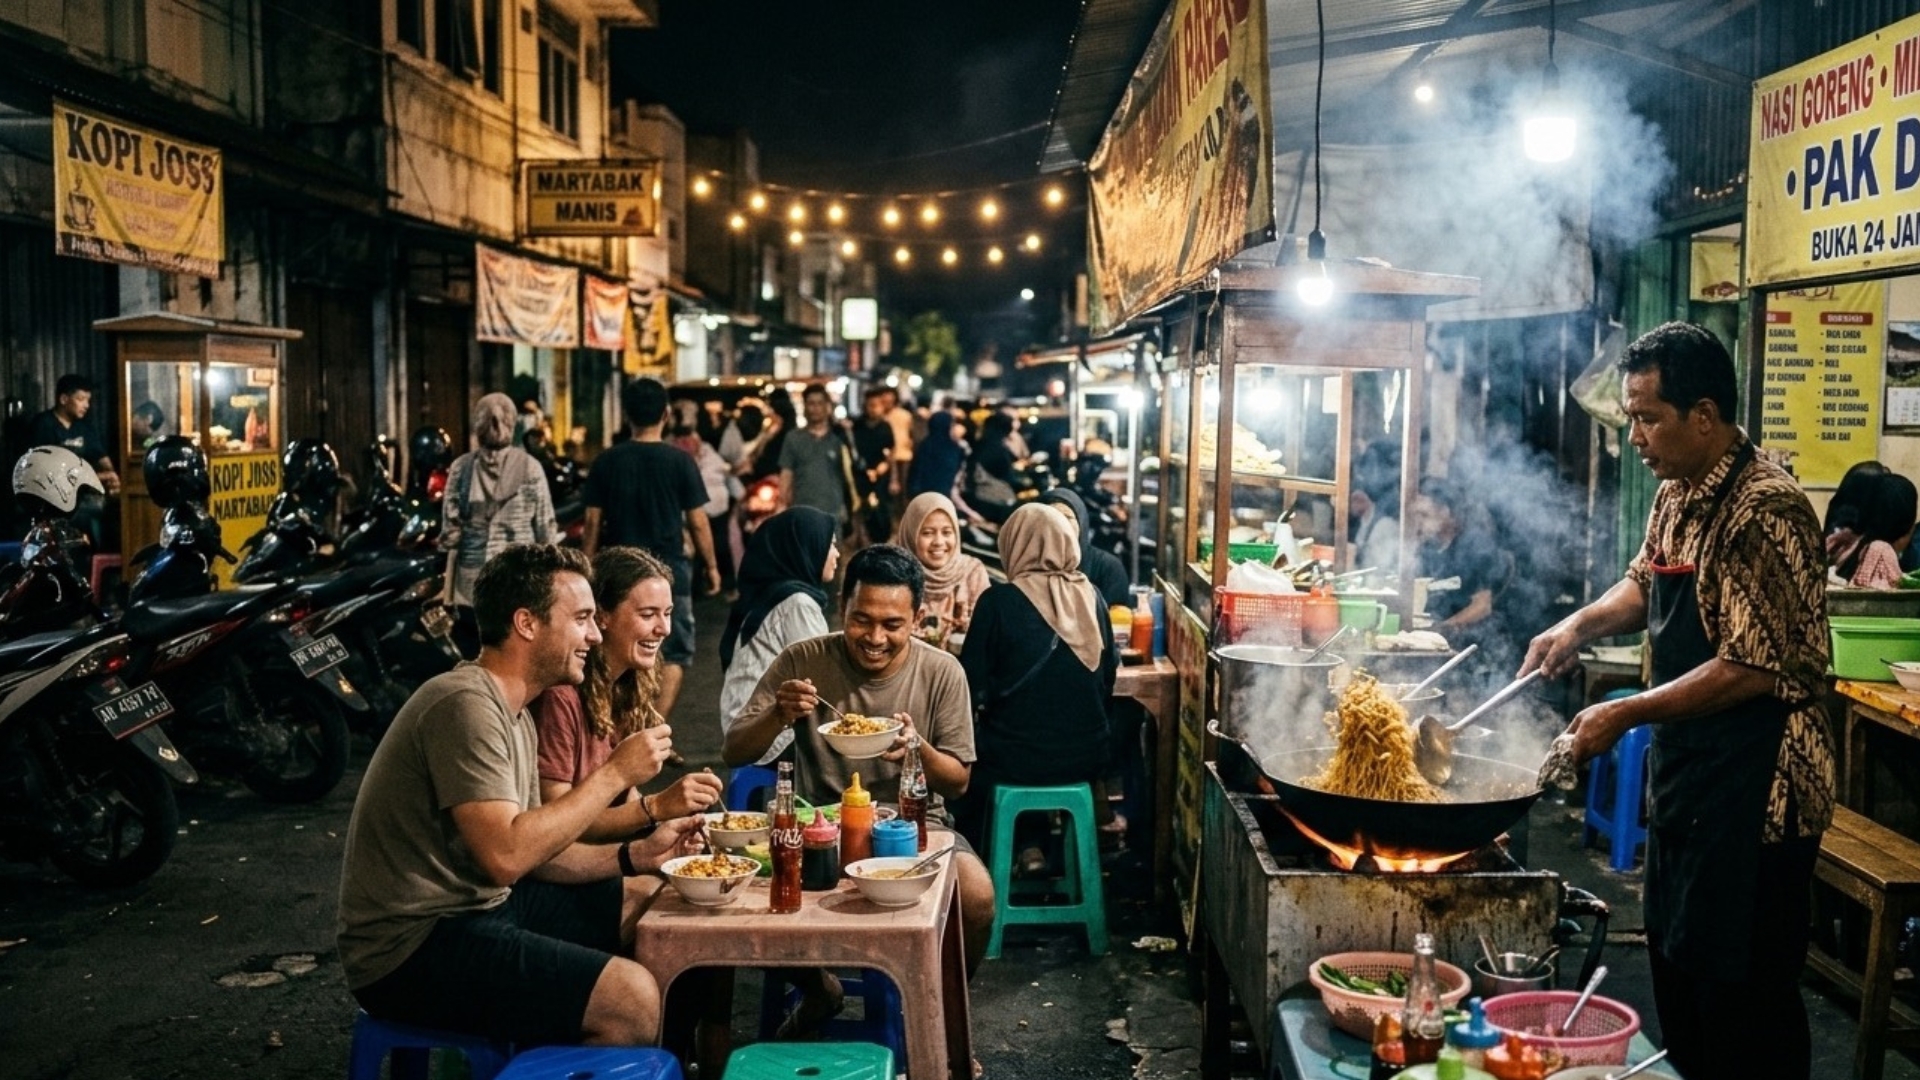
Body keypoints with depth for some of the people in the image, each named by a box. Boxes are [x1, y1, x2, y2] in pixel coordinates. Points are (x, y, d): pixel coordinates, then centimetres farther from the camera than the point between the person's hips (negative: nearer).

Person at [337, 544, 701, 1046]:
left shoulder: (514, 715, 12)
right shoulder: (466, 704, -20)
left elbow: (535, 850, 12)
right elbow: (504, 857, -28)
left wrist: (636, 854, -2)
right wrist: (614, 774, -20)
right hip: (414, 944, -10)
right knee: (632, 1000, -23)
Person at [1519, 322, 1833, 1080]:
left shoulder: (1764, 511, -21)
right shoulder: (1676, 494, 7)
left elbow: (1754, 669, -23)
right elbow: (1645, 584, 22)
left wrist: (1626, 716, -18)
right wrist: (1581, 624, 3)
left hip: (1753, 790, -9)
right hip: (1681, 775, 9)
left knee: (1739, 991, 2)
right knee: (1675, 966, 19)